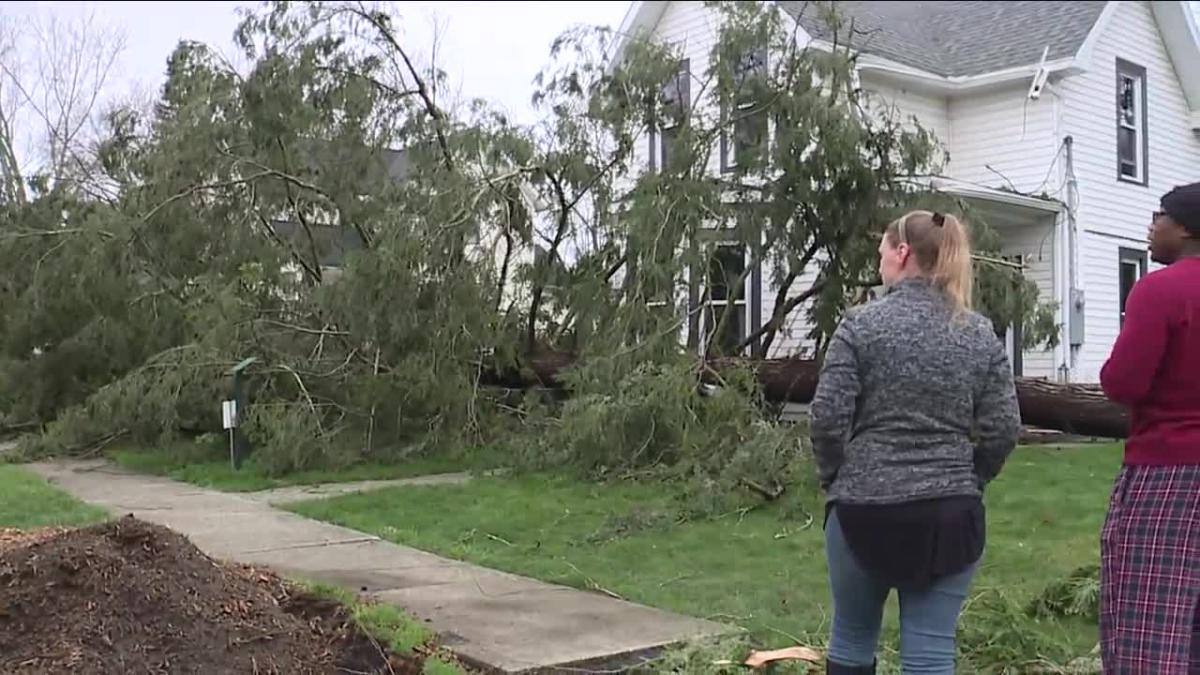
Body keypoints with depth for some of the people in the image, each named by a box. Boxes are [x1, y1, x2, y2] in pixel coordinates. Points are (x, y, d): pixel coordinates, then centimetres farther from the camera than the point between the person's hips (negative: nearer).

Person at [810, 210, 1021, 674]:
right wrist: (965, 481, 15)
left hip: (864, 508, -2)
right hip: (951, 513, 2)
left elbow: (828, 417, -10)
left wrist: (835, 480, 6)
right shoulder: (981, 334, 4)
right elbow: (1003, 428, 1)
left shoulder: (862, 323, -6)